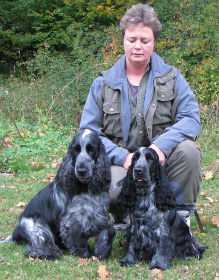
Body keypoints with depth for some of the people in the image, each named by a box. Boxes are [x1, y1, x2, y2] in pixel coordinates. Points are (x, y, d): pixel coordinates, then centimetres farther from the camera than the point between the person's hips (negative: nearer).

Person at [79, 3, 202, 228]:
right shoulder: (103, 84, 7)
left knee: (188, 150, -31)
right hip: (120, 161, -1)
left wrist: (162, 145, -25)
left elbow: (191, 118, -5)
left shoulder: (172, 77, 7)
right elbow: (89, 131, 1)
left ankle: (181, 214, -8)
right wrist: (123, 157, -15)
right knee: (107, 191, -34)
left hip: (162, 159, 1)